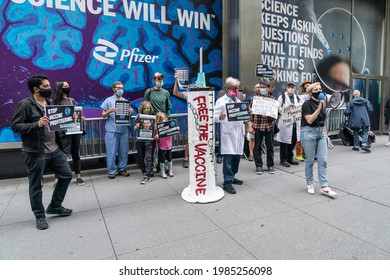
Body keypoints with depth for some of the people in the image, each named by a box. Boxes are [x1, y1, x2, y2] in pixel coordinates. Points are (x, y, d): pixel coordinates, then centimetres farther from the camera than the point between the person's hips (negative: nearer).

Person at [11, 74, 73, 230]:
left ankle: (55, 206, 28)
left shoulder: (50, 103, 13)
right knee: (36, 186, 6)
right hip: (35, 152, -7)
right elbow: (15, 126, -13)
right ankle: (39, 216, 23)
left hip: (55, 149, 7)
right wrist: (37, 124, -26)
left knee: (67, 175, 11)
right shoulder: (25, 104, -9)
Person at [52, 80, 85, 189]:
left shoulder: (72, 100, 13)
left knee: (76, 153, 10)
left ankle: (78, 176, 19)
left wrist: (81, 117, -3)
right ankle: (58, 178, 3)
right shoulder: (56, 102, -1)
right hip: (64, 131, -5)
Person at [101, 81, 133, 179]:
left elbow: (129, 115, 17)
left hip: (124, 129, 4)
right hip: (112, 130, -3)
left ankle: (122, 169, 19)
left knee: (124, 151, 7)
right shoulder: (108, 100, 5)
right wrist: (110, 110, -17)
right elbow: (103, 115, 2)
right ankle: (111, 171, 7)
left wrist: (130, 112, -6)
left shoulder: (126, 101, 16)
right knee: (111, 151, -2)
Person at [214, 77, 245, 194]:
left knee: (237, 155, 9)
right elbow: (214, 116, -10)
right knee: (228, 157, -7)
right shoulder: (221, 101, 1)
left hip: (238, 132, 7)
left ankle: (232, 177, 26)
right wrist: (220, 117, -31)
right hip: (228, 133, -6)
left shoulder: (238, 101, 22)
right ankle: (227, 182, -2)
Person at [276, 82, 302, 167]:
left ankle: (290, 158, 26)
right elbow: (278, 109, -9)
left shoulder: (297, 97, 16)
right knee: (284, 141, -1)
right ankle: (283, 160, 9)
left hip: (295, 123, 6)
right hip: (285, 123, -6)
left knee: (293, 141, 11)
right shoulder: (282, 97, -2)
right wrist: (286, 107, -21)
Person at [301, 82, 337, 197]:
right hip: (309, 132, -6)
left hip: (321, 132, 6)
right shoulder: (307, 104, -7)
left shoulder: (322, 103, 13)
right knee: (310, 160, 3)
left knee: (323, 160, 1)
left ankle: (324, 187, 5)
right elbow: (310, 120, -16)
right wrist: (320, 108, -18)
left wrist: (323, 132, 17)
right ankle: (310, 184, 19)